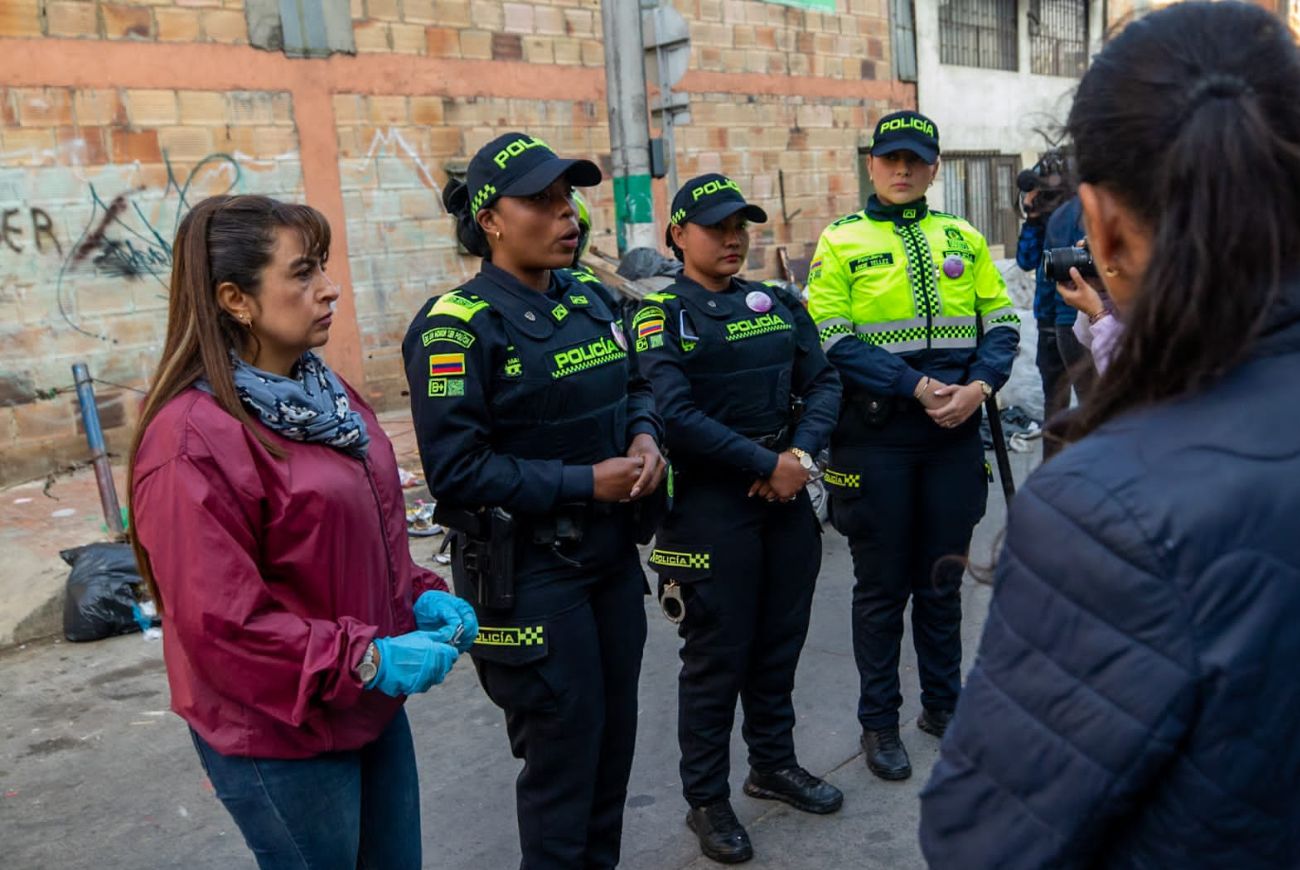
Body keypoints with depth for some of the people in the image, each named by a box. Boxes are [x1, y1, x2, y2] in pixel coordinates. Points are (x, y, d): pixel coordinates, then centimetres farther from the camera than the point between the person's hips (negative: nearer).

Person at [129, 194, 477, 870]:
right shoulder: (192, 440, -21)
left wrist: (421, 597, -1)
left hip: (373, 709, 8)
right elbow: (220, 619, -22)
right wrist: (366, 660, -22)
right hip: (279, 737, -8)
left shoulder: (324, 393, 5)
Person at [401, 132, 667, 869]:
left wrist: (646, 437, -6)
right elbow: (455, 468, -21)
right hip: (527, 569, -7)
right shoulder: (457, 326, -17)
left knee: (617, 729, 19)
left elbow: (634, 385, 17)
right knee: (564, 745, 4)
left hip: (613, 551, 8)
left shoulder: (591, 297, 5)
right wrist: (584, 483, -21)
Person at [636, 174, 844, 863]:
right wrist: (766, 464, -18)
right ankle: (706, 799, 23)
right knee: (716, 656, 5)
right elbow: (677, 415, -18)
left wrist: (801, 454, -12)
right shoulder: (661, 316, -7)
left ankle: (774, 765, 38)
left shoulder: (777, 304, 9)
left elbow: (823, 384, 5)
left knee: (780, 643, 17)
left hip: (787, 496, 6)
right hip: (709, 504, -5)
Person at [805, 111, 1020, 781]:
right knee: (882, 585, 6)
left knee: (942, 579, 15)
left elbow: (1001, 324, 8)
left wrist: (978, 385, -11)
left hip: (955, 433, 4)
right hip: (876, 436, -3)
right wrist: (916, 387, -18)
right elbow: (834, 342, -11)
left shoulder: (963, 239, 11)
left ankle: (943, 702, 33)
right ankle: (879, 721, 22)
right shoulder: (841, 242, -2)